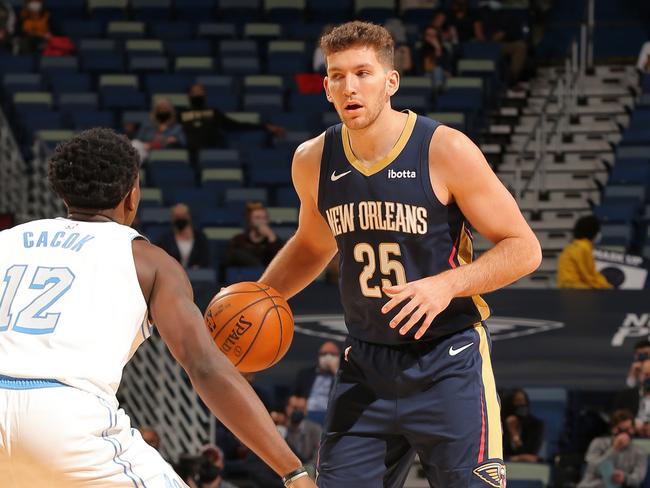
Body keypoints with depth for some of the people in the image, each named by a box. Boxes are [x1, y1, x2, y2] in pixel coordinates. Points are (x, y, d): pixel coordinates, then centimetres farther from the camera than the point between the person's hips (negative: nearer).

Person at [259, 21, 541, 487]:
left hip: (449, 362, -4)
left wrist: (448, 283, -25)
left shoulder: (446, 151, -14)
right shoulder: (313, 161, 1)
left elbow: (524, 249, -10)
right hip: (366, 365, 4)